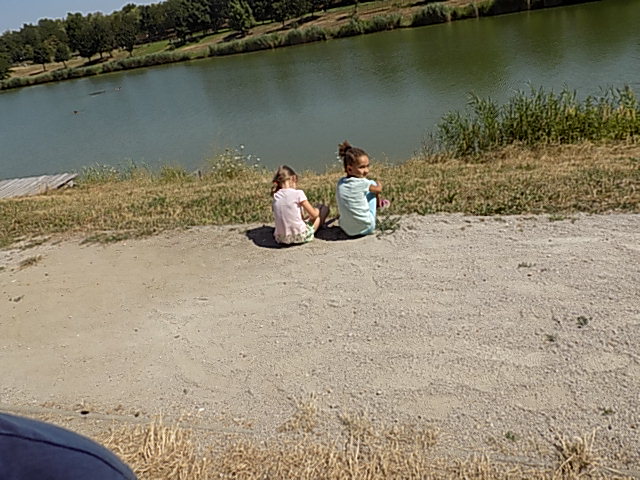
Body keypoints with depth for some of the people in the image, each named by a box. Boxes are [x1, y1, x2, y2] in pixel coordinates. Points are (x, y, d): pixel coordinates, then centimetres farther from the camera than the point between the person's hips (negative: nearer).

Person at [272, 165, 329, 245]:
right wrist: (316, 211, 20)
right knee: (324, 208, 17)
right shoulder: (298, 193, -12)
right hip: (300, 237, -6)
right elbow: (314, 214, -3)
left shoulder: (275, 196, 3)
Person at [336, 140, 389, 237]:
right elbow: (379, 190, 3)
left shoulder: (340, 183, -1)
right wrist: (379, 184, 29)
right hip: (366, 228, -5)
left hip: (346, 230, 5)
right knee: (372, 184, 11)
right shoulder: (363, 182, -17)